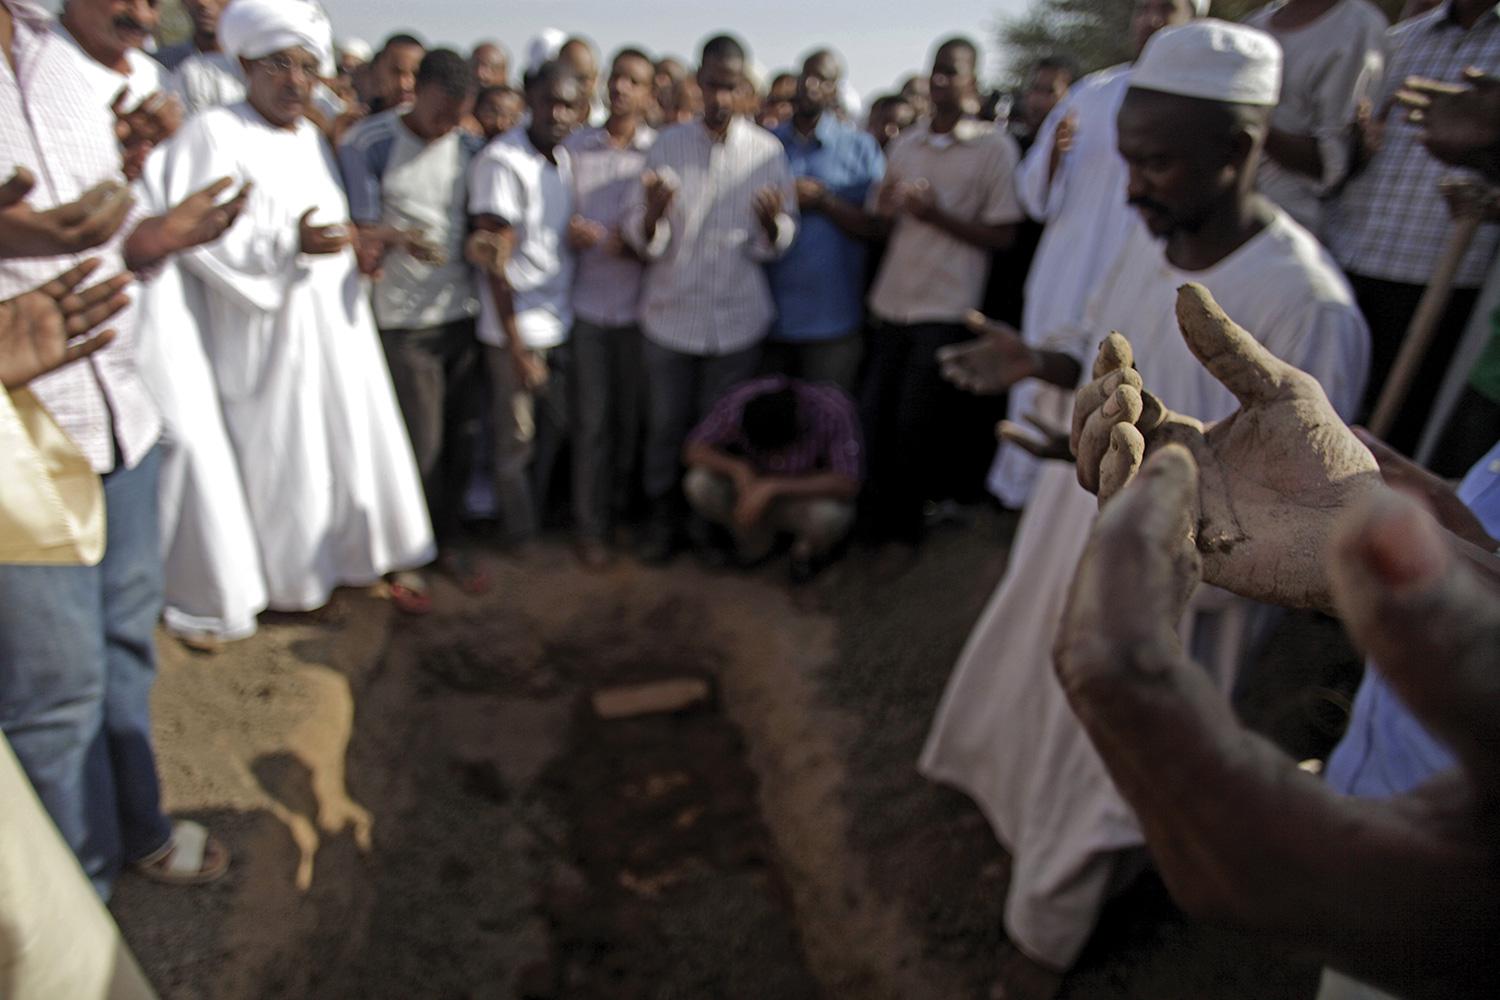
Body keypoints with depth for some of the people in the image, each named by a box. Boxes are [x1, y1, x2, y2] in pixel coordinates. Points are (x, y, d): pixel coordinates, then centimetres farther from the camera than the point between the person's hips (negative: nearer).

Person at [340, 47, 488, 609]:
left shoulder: (469, 147, 6)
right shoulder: (368, 143, -6)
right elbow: (364, 234, -8)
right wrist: (393, 237, -29)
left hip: (463, 310, 4)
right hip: (403, 319, -4)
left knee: (460, 435, 7)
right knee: (420, 442, -2)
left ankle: (451, 541, 24)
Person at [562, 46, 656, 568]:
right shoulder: (574, 146, 5)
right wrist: (572, 234, -12)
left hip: (641, 304, 0)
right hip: (588, 303, 1)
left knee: (632, 415, 9)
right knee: (591, 419, 4)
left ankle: (625, 505, 29)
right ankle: (590, 524, 16)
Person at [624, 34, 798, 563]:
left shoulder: (767, 151, -1)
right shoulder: (666, 145, 0)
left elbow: (776, 246, -2)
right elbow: (643, 240, -5)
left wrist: (771, 222, -24)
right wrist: (652, 216, -27)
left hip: (737, 319, 0)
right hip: (670, 315, 0)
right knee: (665, 425, 9)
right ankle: (663, 515, 30)